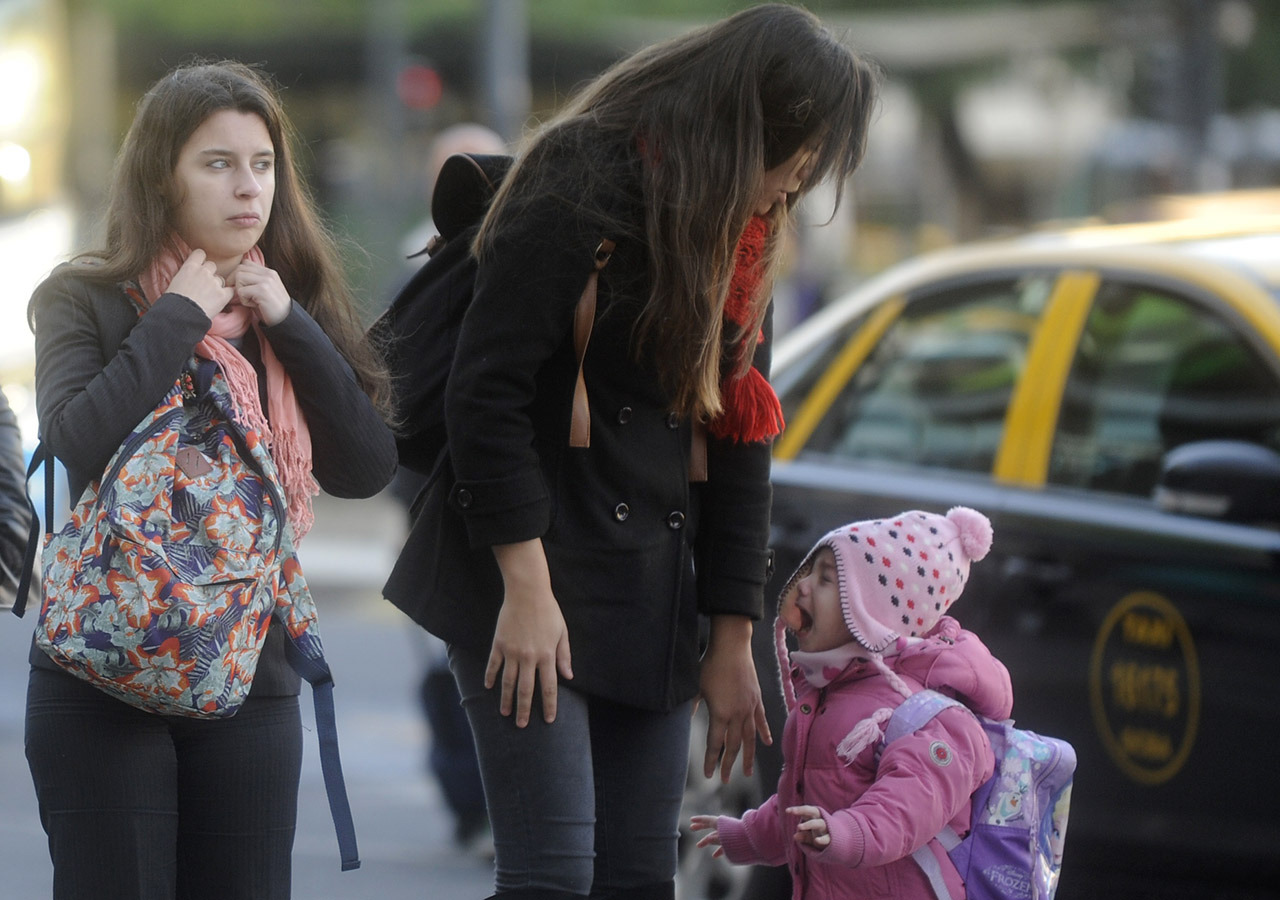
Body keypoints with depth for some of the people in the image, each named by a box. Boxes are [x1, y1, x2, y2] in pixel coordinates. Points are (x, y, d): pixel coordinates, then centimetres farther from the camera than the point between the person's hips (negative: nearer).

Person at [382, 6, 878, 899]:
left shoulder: (740, 241, 14)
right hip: (535, 580, -8)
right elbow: (487, 393, -17)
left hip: (652, 592, 8)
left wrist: (733, 634, 11)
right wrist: (526, 585, -20)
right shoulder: (582, 189, -12)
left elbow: (738, 440, 15)